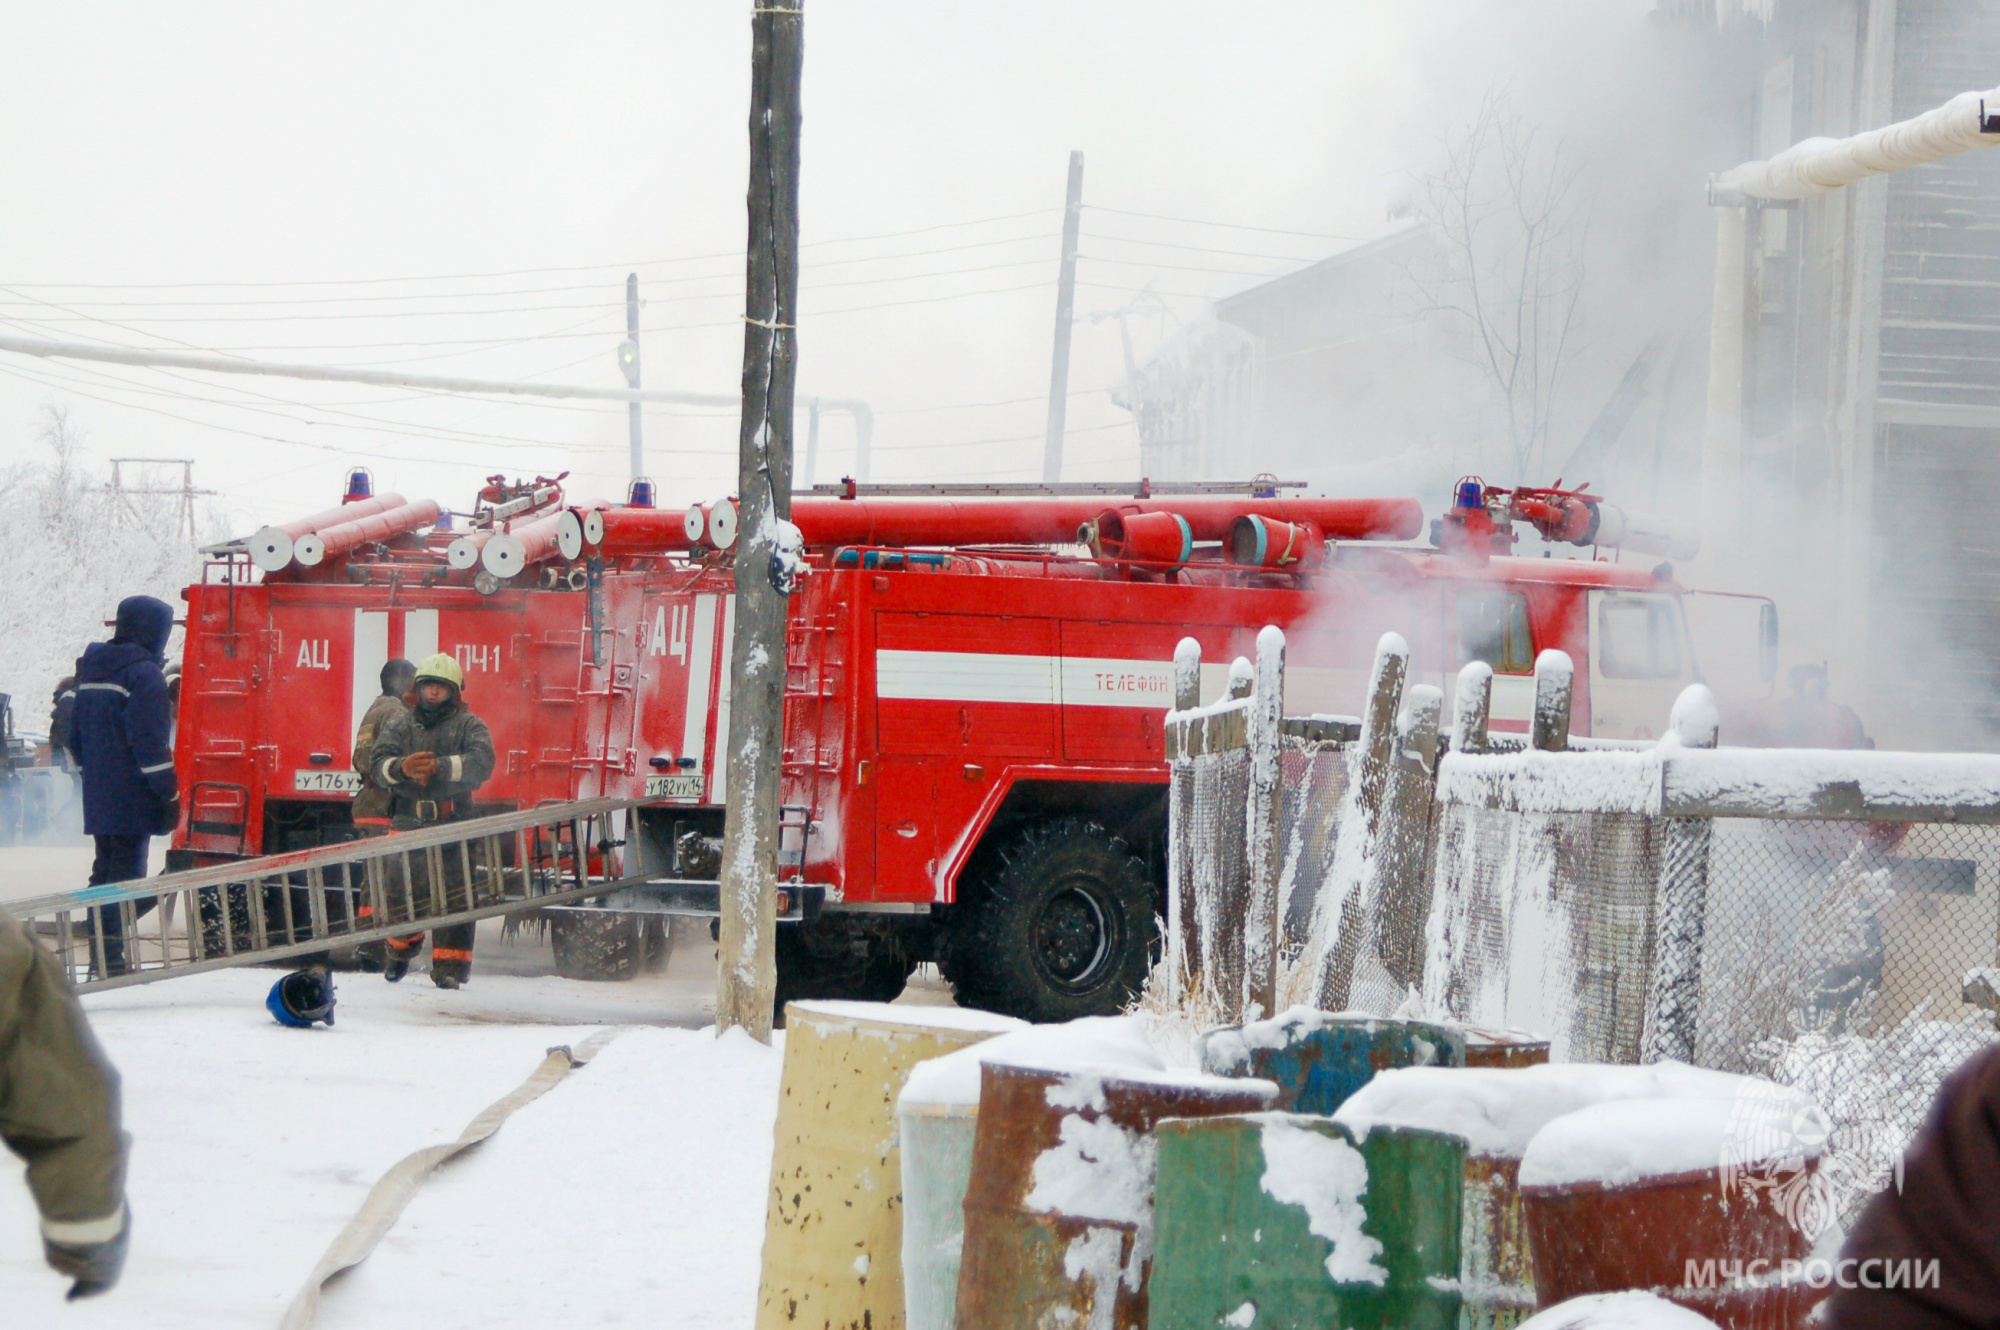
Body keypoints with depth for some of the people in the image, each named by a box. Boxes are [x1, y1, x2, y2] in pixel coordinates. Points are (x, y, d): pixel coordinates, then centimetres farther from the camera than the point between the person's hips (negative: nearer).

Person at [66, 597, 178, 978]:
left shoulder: (92, 670, 16)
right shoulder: (144, 674, -13)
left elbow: (75, 740, 22)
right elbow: (150, 743, -19)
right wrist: (170, 793, -15)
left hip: (98, 800, 8)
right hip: (133, 800, -8)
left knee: (106, 873, 14)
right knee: (126, 874, -6)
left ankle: (102, 961, 18)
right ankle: (110, 958, -10)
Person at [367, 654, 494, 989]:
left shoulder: (468, 725, 6)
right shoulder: (399, 725, 14)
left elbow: (481, 762, -12)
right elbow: (378, 762, 2)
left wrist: (439, 767, -23)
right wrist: (402, 767, -21)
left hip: (452, 825, -2)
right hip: (407, 821, 2)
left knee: (453, 896, -7)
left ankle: (449, 964, -3)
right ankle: (400, 950, 32)